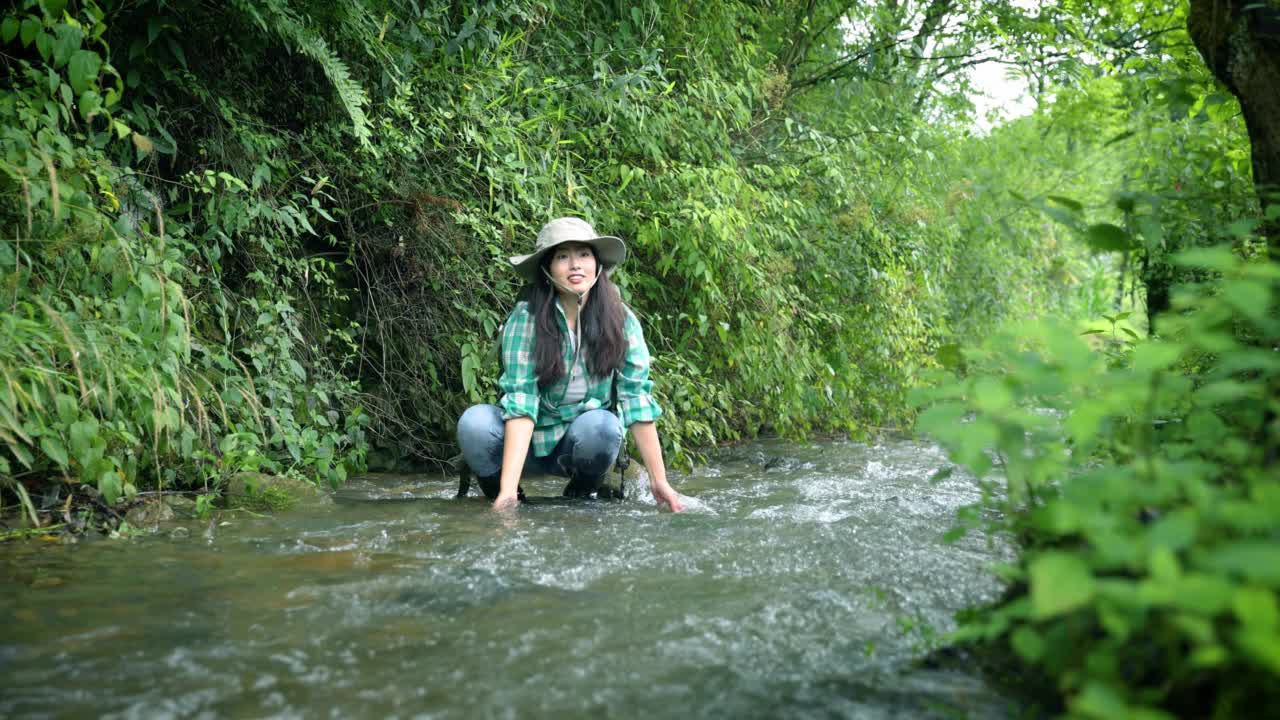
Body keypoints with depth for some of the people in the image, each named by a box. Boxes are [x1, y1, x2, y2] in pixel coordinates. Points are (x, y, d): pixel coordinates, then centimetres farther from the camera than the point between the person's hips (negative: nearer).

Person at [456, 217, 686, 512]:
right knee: (474, 423, -29)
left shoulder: (621, 319, -10)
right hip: (529, 442, -1)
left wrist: (659, 480, -14)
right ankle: (503, 500, -2)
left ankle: (581, 499, -2)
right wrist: (508, 488, -33)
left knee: (601, 426, -32)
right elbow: (520, 400, -23)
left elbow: (637, 399, -10)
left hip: (588, 441, 1)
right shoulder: (526, 318, -16)